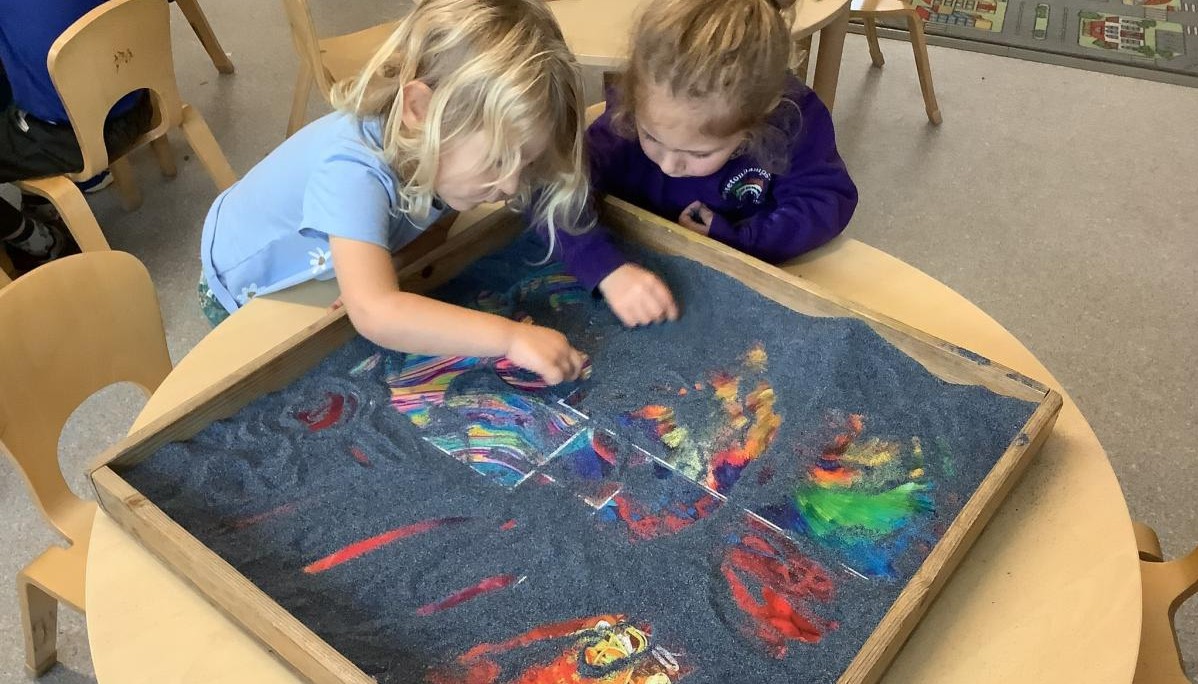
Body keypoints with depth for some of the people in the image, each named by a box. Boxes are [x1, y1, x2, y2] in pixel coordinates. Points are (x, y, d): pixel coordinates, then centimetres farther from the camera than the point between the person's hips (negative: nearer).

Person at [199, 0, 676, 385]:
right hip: (251, 294, -5)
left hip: (327, 277, 5)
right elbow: (373, 313, -59)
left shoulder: (446, 137, -27)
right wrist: (511, 337, -61)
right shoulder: (354, 170, -47)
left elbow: (553, 197, -18)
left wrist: (611, 271, -35)